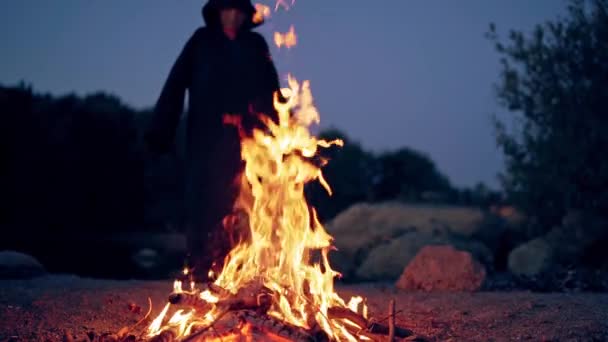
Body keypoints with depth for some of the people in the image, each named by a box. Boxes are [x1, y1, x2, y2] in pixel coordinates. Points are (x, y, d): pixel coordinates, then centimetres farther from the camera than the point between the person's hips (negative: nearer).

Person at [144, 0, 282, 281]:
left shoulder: (255, 45, 13)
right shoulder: (201, 41, 8)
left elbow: (271, 92, 8)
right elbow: (176, 84, 0)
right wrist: (160, 129, -10)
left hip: (244, 138, 1)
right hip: (206, 135, -1)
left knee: (238, 202, -2)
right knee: (205, 198, -1)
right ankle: (200, 266, 3)